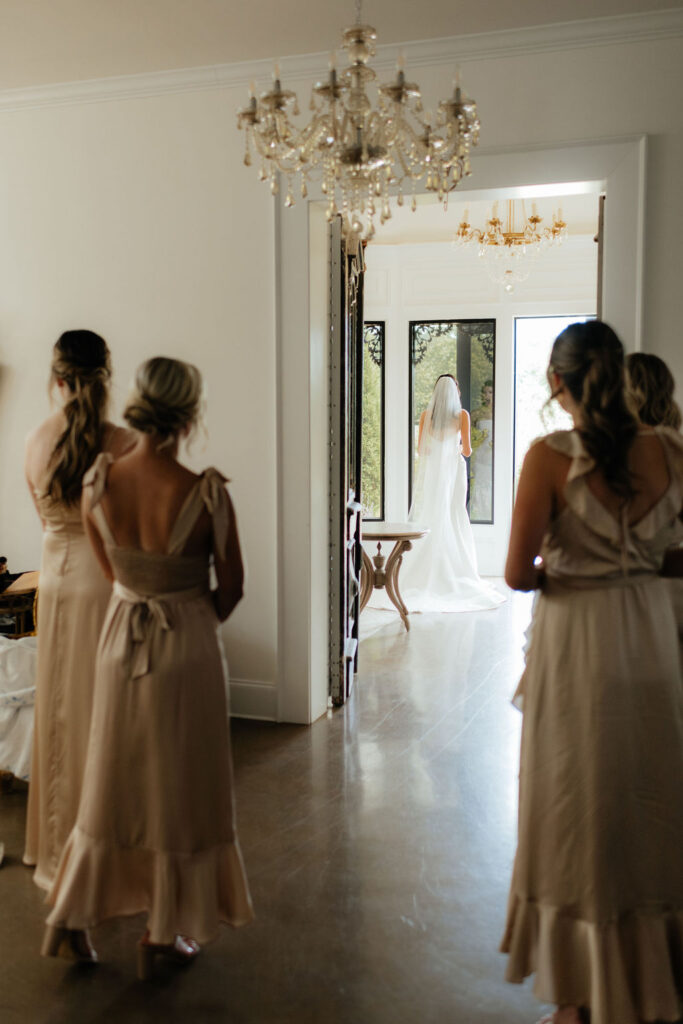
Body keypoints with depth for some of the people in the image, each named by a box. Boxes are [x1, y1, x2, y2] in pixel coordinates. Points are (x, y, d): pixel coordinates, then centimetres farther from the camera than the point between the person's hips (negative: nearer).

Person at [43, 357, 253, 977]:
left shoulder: (98, 481, -10)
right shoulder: (207, 495, -22)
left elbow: (111, 569, 5)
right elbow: (231, 588, -9)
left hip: (121, 640, 4)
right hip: (187, 648, -4)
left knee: (113, 778, 21)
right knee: (178, 786, 13)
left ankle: (71, 914, 31)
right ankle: (164, 932, 28)